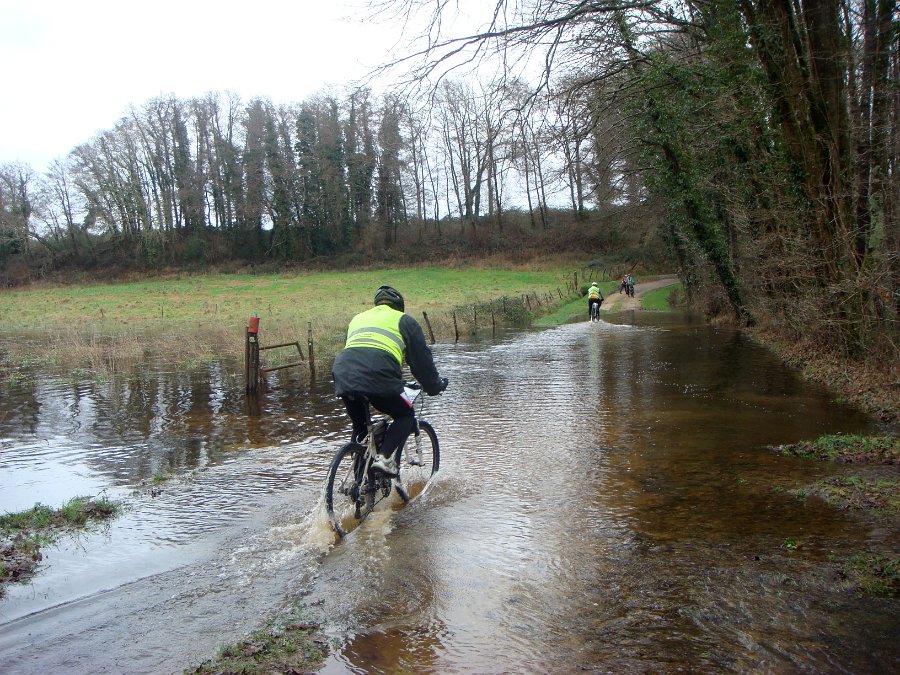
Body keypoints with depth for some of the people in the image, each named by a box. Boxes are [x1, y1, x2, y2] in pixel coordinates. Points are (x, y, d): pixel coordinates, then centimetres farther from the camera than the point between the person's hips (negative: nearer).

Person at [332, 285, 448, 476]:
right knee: (406, 415, 17)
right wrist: (435, 386, 31)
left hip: (343, 376, 5)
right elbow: (422, 358, 17)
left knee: (359, 425, 30)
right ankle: (384, 457, -2)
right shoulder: (404, 320, 19)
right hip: (378, 377, -5)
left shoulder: (357, 318, 35)